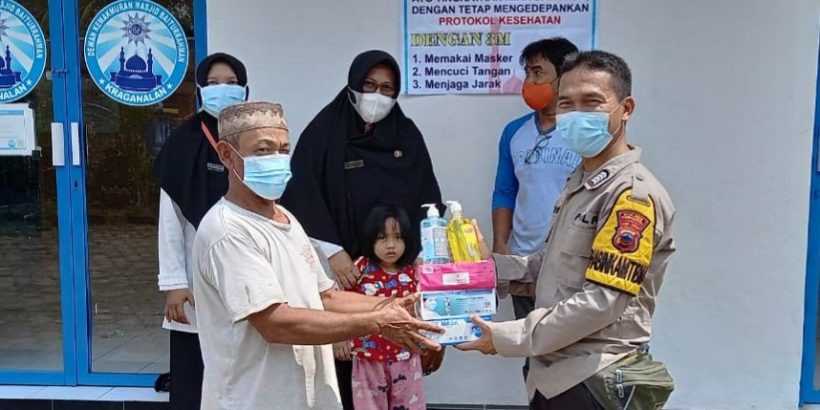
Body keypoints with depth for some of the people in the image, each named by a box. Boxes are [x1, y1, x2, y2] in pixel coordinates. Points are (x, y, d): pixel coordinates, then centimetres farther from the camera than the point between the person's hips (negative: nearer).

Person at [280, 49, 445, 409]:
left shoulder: (407, 134, 11)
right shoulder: (325, 130, -1)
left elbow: (428, 197, 11)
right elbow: (303, 195, -8)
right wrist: (332, 251, -14)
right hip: (346, 266, -3)